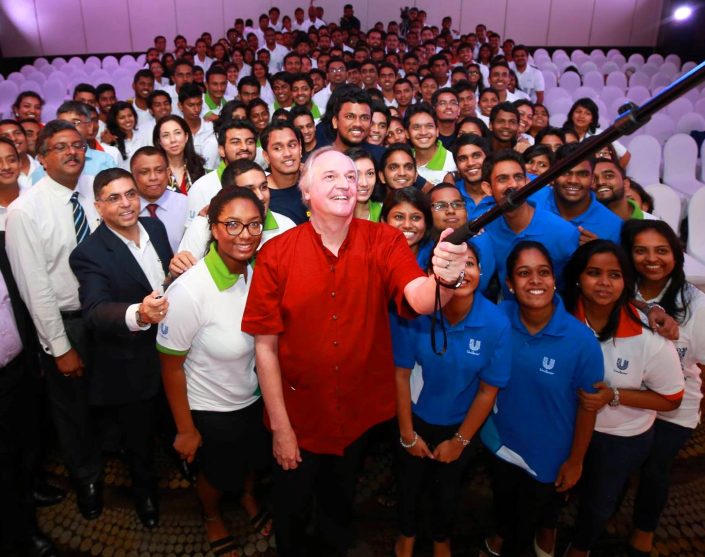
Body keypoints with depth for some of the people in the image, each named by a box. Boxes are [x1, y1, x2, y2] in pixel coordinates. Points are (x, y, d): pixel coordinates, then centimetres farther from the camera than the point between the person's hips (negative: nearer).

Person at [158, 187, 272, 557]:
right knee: (217, 475, 23)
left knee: (256, 460, 28)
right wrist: (185, 429, -11)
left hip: (255, 398, 4)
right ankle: (212, 517, 57)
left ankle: (248, 495, 63)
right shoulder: (189, 291, -31)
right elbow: (170, 365, -20)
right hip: (211, 410, -4)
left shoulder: (257, 273, -16)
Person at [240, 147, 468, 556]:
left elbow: (421, 300, -31)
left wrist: (444, 279, -54)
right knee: (292, 510, 23)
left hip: (359, 413, 2)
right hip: (299, 414, -1)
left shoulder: (384, 242, -12)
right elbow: (266, 346, -12)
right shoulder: (277, 254, -15)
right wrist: (280, 427, -10)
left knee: (341, 498, 29)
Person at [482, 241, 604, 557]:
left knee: (538, 511, 27)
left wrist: (575, 461, -6)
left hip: (548, 454, -2)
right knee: (503, 505, 31)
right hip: (501, 443, 2)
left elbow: (587, 405, -14)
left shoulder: (581, 339, -26)